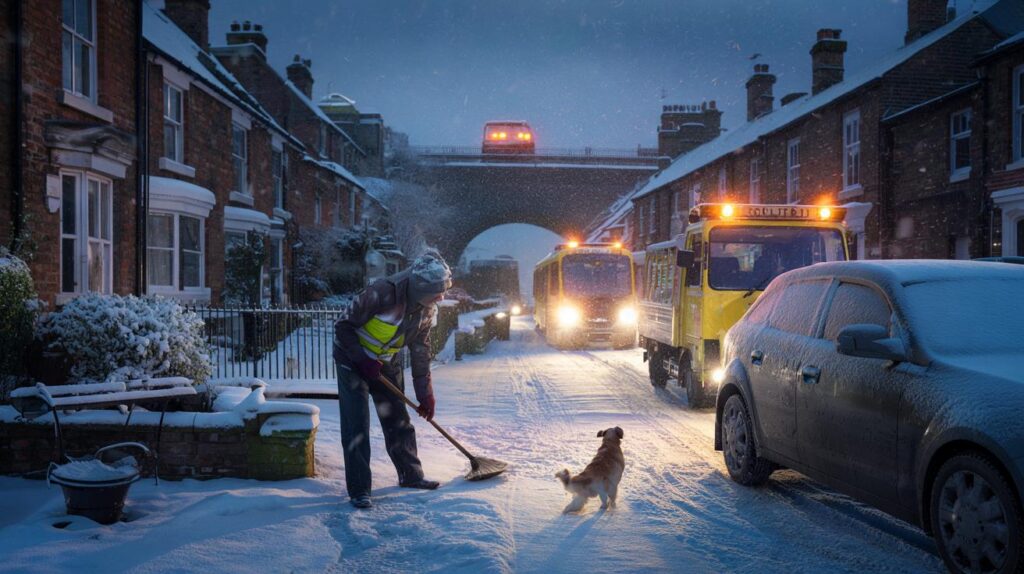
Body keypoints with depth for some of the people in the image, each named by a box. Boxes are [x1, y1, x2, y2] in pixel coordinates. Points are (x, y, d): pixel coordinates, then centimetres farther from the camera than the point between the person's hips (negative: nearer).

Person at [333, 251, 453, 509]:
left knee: (398, 420, 11)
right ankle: (358, 490, -1)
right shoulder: (383, 292, -32)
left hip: (387, 362, 6)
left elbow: (421, 351, 1)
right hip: (353, 359, -6)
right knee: (356, 426, -8)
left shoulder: (425, 309, -10)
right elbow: (343, 326, -22)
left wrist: (425, 395, 1)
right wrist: (363, 360, -25)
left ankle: (410, 474, 27)